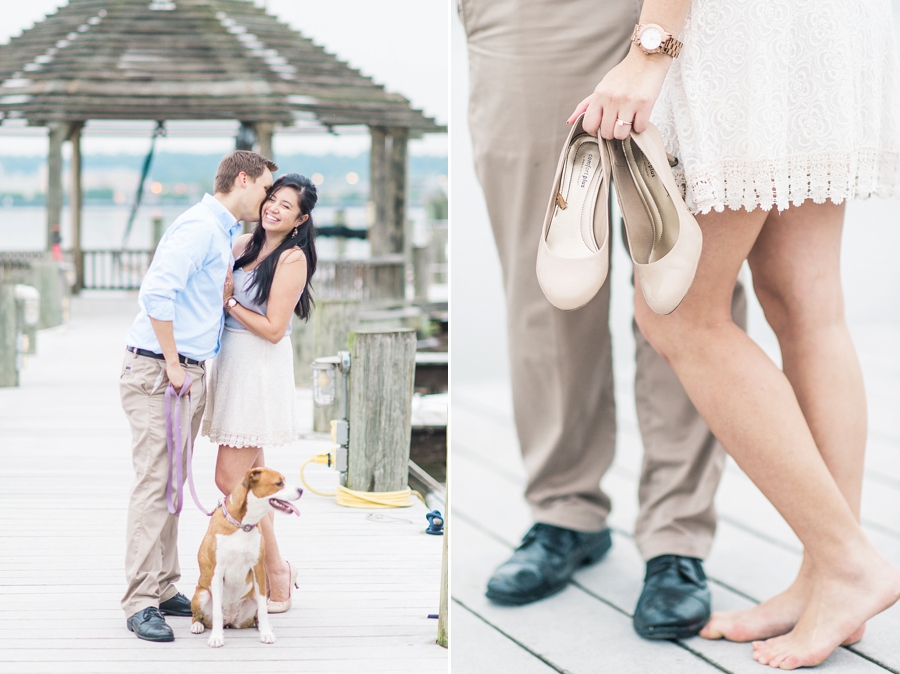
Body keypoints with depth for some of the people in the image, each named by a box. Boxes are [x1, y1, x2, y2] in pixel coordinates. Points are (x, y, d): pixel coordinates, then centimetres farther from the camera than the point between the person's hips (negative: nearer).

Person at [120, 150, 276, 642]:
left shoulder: (222, 233, 19)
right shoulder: (200, 226, -13)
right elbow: (156, 292, -24)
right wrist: (172, 364, -18)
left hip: (188, 374, 10)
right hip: (157, 372, -10)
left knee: (171, 485, 12)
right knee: (155, 484, -10)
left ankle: (164, 589, 17)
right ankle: (141, 602, -9)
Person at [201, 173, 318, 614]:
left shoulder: (293, 258, -12)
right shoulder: (249, 242, 10)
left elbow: (273, 329, -16)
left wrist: (227, 301, -12)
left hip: (260, 370, -8)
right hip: (234, 363, 8)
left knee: (230, 478, -8)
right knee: (252, 475, 12)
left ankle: (276, 581, 2)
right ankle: (275, 570, 22)